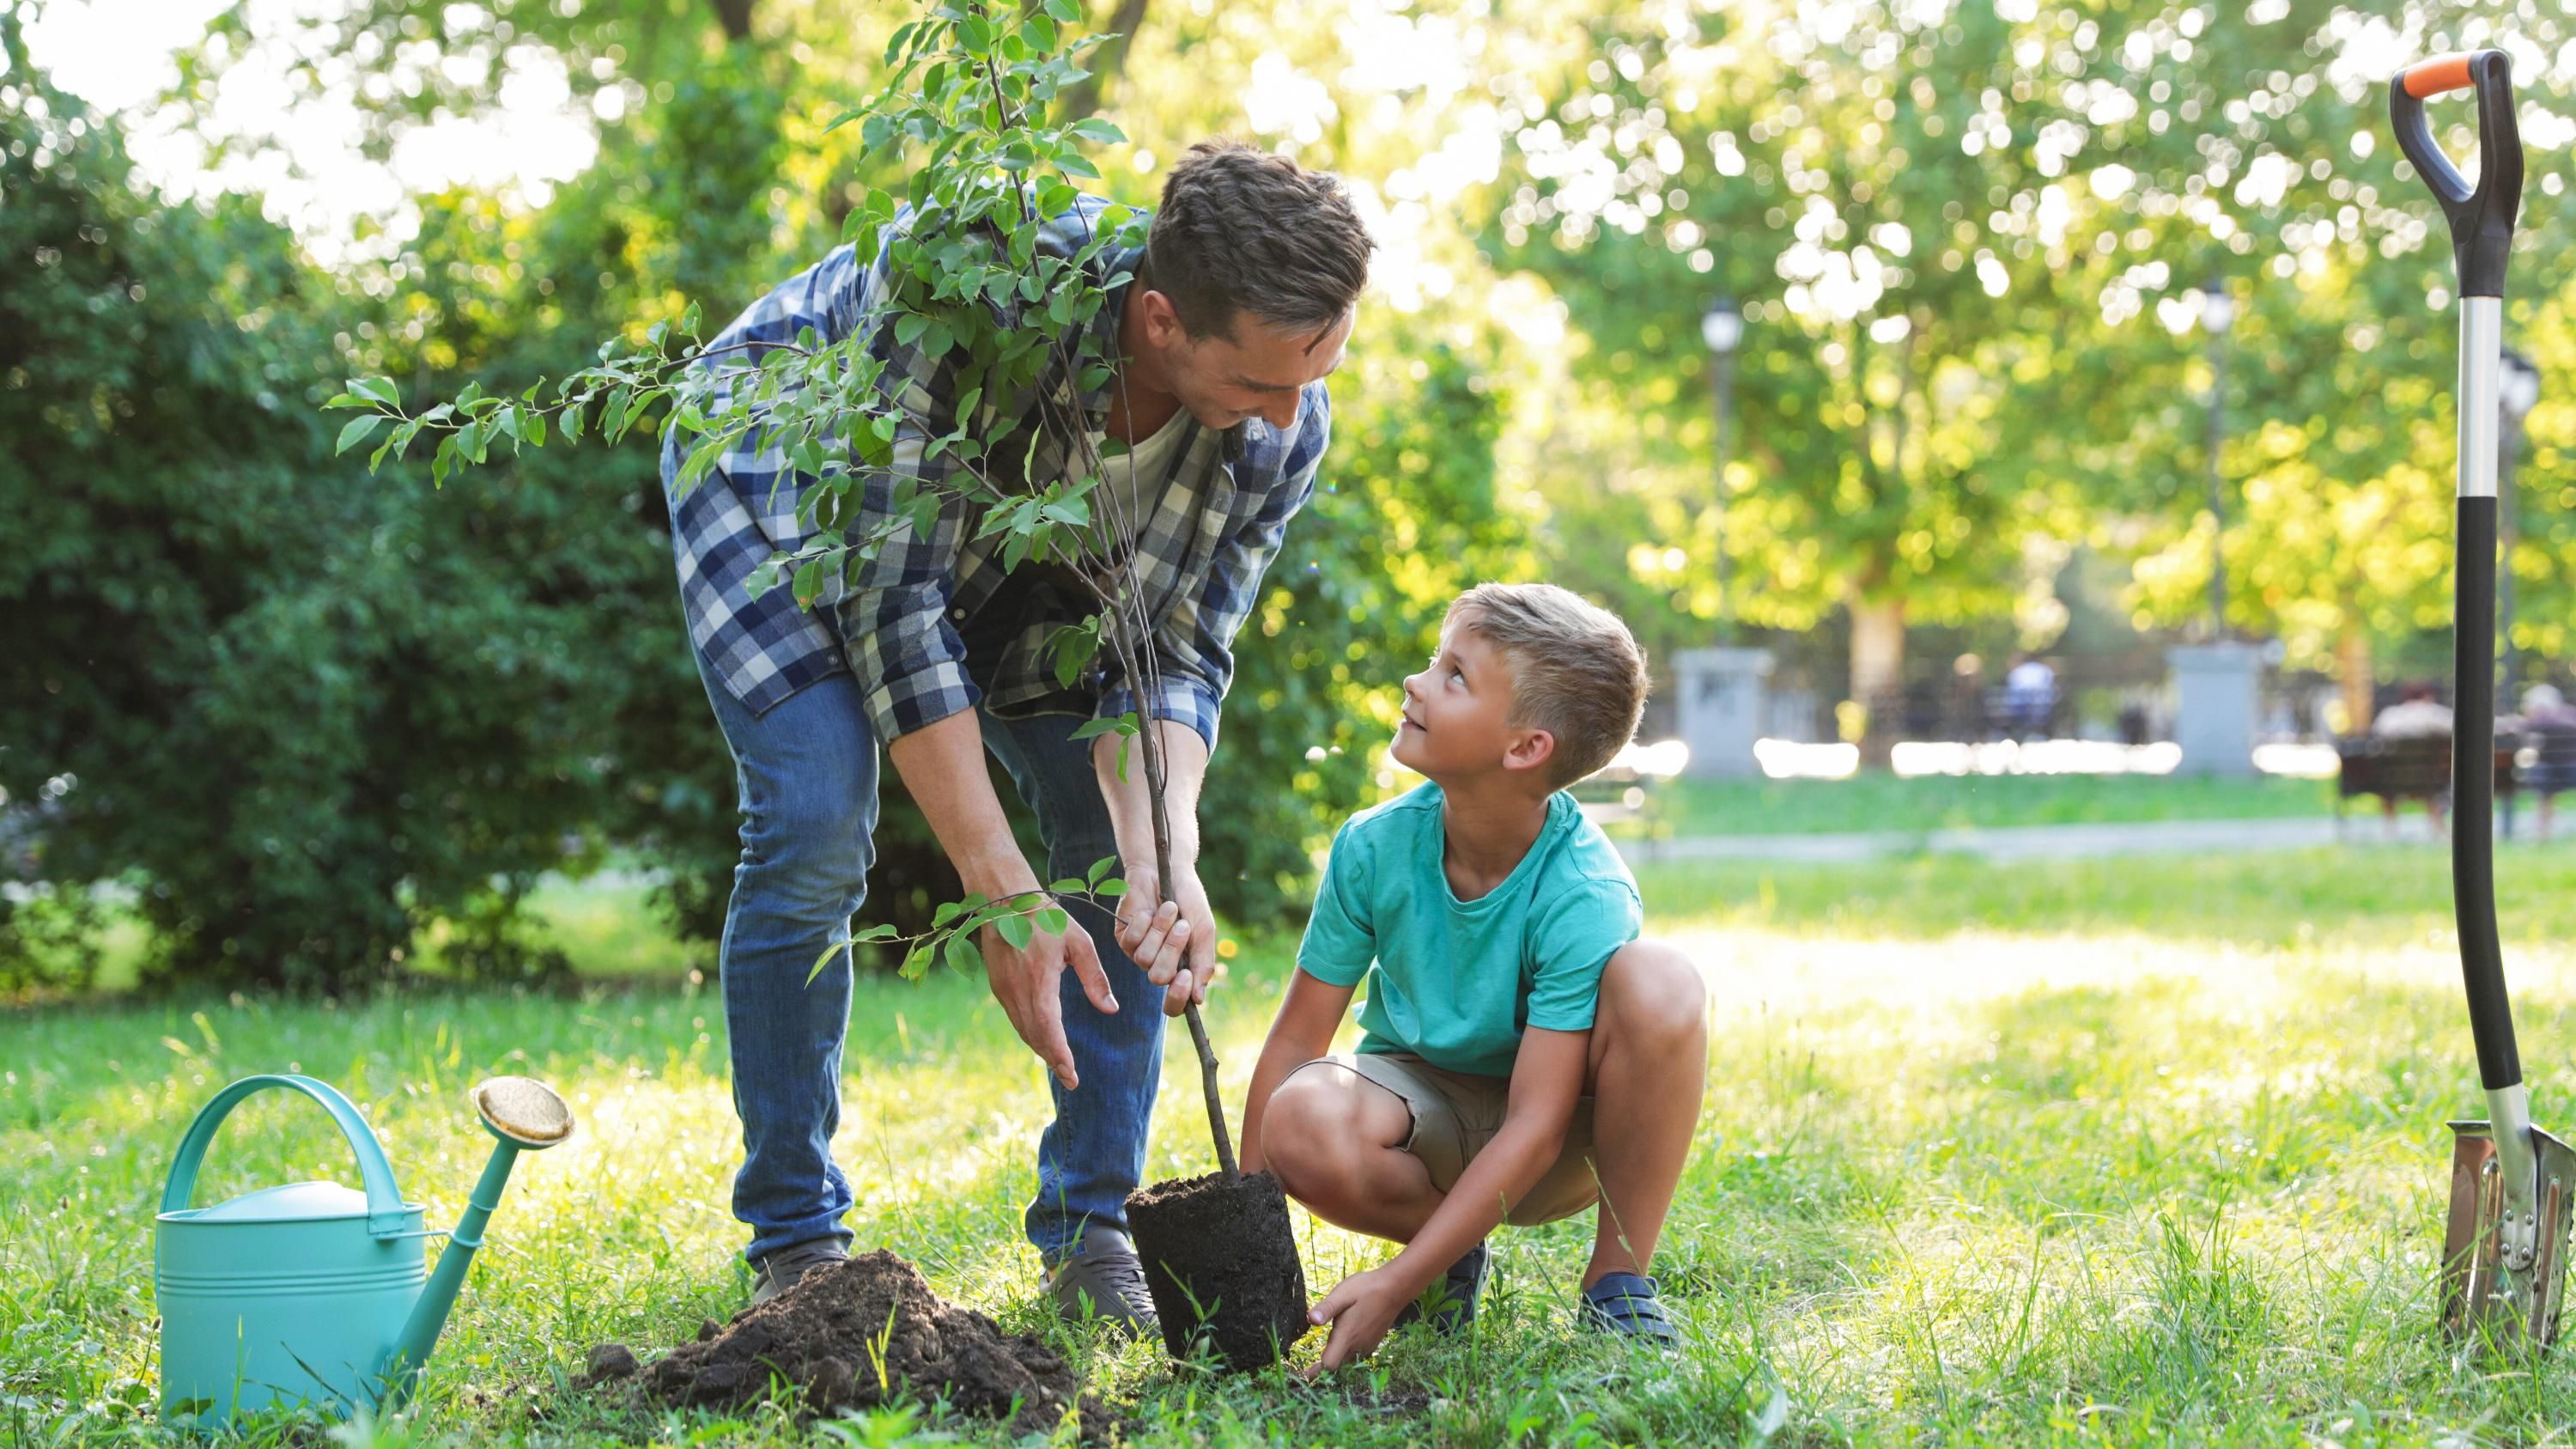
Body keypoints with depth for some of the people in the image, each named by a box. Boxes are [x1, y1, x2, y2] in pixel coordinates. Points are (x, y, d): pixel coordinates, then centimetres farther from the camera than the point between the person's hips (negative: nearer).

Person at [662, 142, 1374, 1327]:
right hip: (783, 472, -5)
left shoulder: (1283, 427, -27)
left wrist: (1163, 855, -40)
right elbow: (895, 603, -38)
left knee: (1123, 839, -8)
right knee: (816, 829, -21)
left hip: (1036, 550, 5)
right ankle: (793, 1243, -6)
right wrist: (1001, 894, -41)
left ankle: (1091, 1230, 5)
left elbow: (1177, 655, -19)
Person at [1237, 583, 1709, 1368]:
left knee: (1659, 980, -33)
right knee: (1304, 1123, -34)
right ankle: (1453, 1254, 1)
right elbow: (1297, 1039, -9)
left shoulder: (1583, 897, -27)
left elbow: (1533, 1126, -28)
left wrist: (1396, 1284, -33)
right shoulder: (1375, 846, -17)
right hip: (1431, 1114, 2)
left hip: (1562, 1146, -2)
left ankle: (1618, 1278, -15)